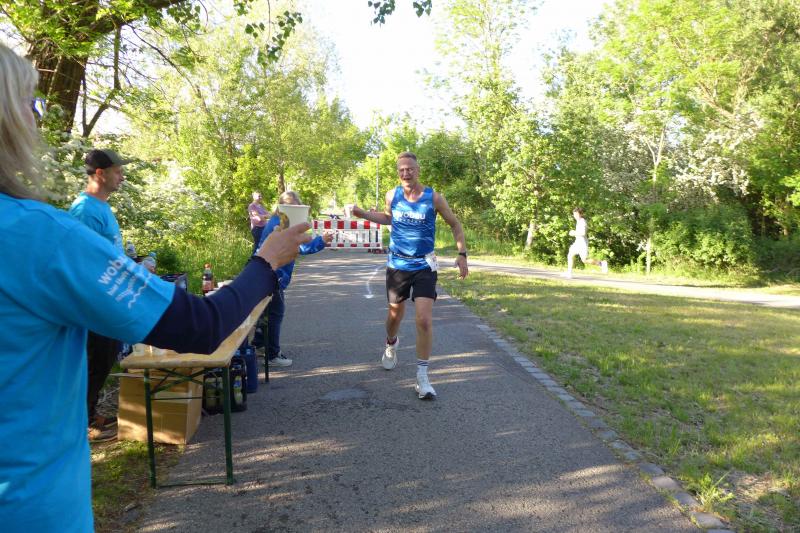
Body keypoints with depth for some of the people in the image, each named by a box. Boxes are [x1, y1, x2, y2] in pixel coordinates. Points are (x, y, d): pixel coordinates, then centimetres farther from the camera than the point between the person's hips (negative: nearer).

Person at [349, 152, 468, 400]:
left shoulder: (434, 198, -11)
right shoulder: (392, 195, -3)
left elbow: (455, 224, 2)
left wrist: (462, 253, -8)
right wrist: (363, 213, 5)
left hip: (424, 266, -2)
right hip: (397, 264, 3)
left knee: (425, 320, -13)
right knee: (395, 314, 17)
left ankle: (422, 377, -3)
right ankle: (391, 344, 52)